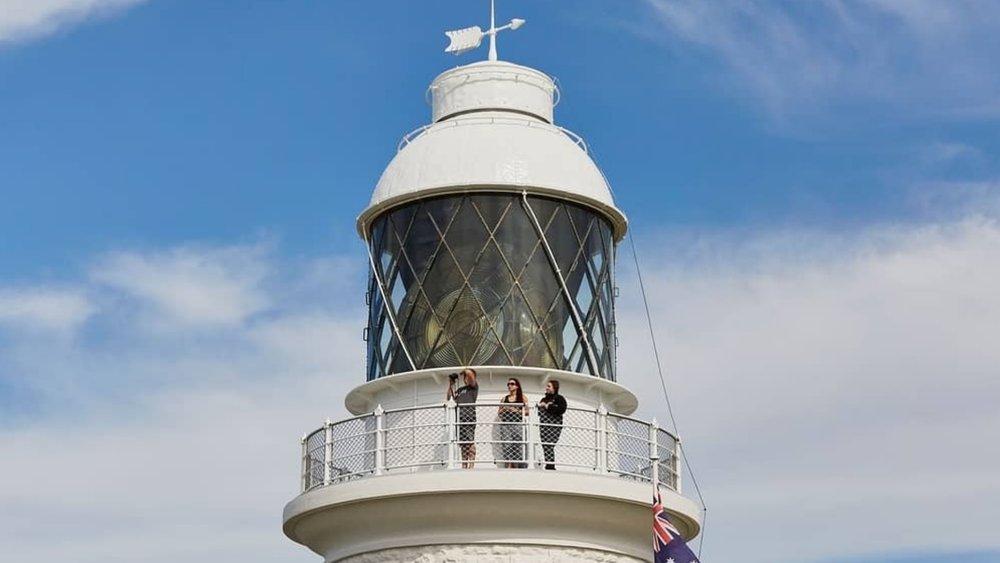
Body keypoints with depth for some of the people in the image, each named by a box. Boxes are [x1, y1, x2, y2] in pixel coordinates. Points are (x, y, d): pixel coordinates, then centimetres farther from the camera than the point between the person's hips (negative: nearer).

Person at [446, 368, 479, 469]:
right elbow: (448, 398, 30)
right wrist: (451, 385, 22)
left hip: (469, 418, -7)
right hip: (460, 419, 7)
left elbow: (469, 373, -13)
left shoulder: (473, 387, 5)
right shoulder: (460, 390, 25)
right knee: (463, 444, 7)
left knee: (470, 442, -11)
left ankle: (471, 465, -14)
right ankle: (464, 466, 8)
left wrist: (465, 370, 9)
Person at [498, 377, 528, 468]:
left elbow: (526, 411, 3)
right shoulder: (504, 399, 17)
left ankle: (518, 466, -11)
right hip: (506, 423, 2)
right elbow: (499, 413, 18)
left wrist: (516, 411, -9)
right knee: (506, 444, -9)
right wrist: (504, 410, -2)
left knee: (517, 445, -10)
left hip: (518, 423, -2)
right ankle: (508, 466, -12)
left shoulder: (522, 397, 9)